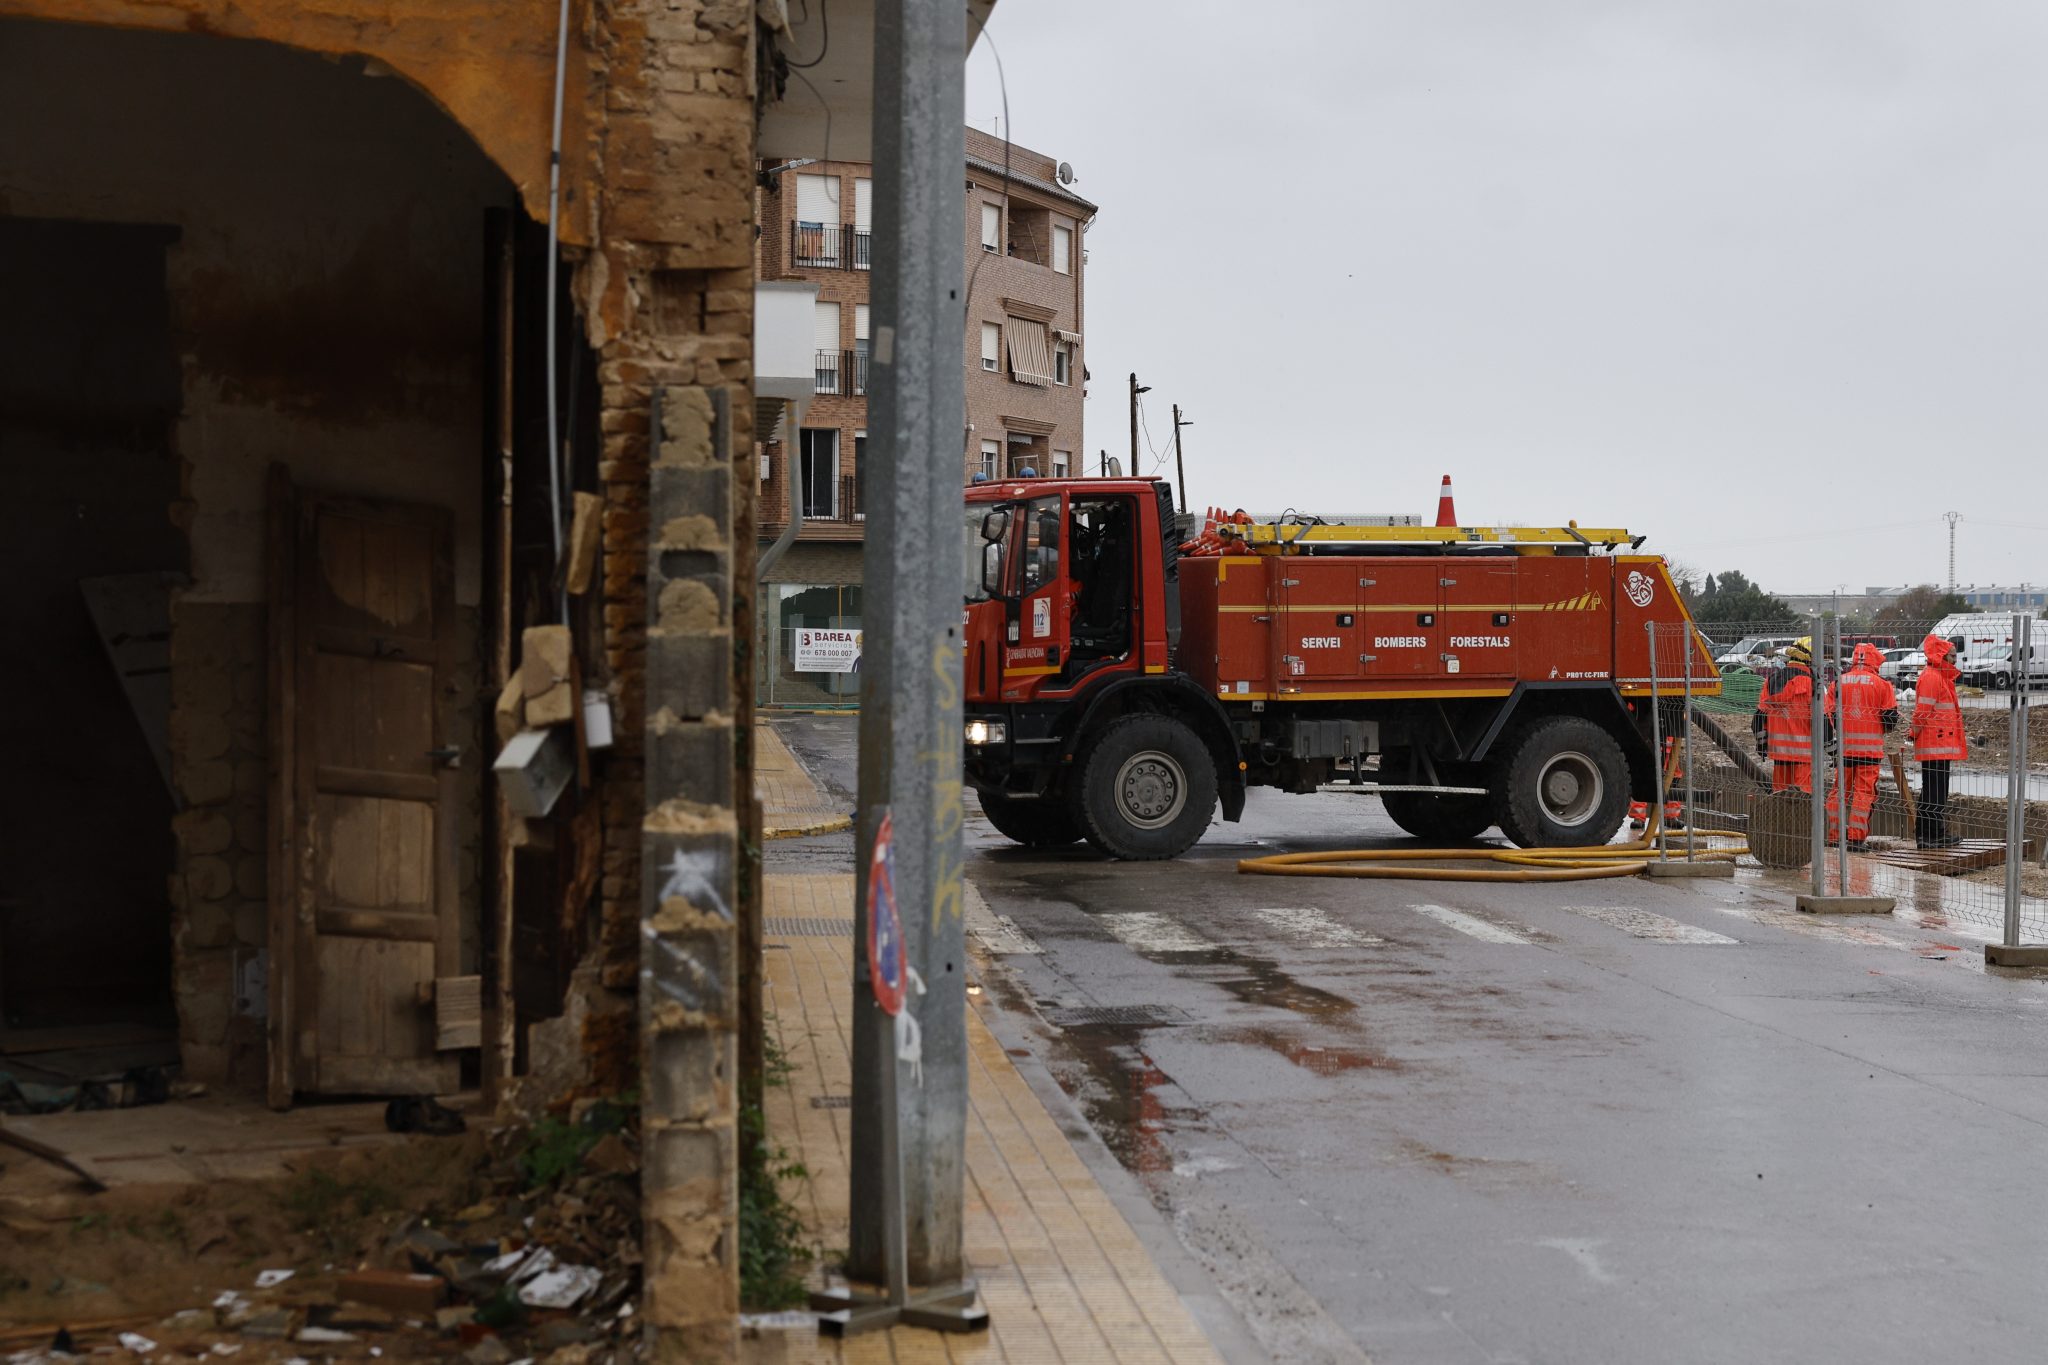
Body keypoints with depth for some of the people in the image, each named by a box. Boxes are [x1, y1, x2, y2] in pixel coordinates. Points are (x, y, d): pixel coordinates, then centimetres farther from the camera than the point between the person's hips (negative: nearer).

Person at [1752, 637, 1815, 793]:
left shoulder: (1772, 679, 10)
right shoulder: (1808, 682, -11)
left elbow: (1761, 713, 14)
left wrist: (1761, 741, 21)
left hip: (1777, 745, 7)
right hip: (1801, 748, -6)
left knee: (1780, 788, 14)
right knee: (1803, 790, -5)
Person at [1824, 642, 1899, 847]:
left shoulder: (1838, 683, 4)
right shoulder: (1881, 685, -3)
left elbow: (1828, 713, 3)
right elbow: (1891, 716, 0)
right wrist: (1886, 729, 21)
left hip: (1843, 745, 2)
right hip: (1870, 746, -2)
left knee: (1839, 788, 11)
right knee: (1864, 790, 1)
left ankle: (1833, 835, 12)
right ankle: (1856, 836, -4)